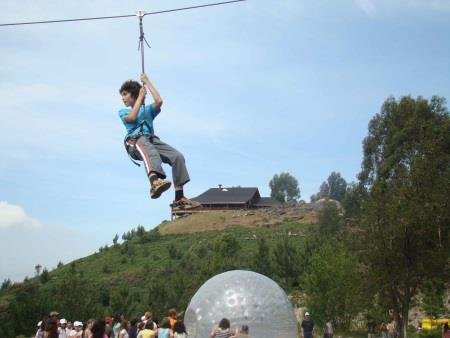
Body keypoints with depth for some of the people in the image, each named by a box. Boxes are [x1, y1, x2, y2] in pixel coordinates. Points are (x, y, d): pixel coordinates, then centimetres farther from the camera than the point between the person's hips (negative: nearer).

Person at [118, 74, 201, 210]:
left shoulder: (148, 109, 31)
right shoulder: (123, 112, 30)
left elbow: (159, 101, 7)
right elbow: (131, 117, 4)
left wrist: (147, 82, 17)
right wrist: (140, 96, 12)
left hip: (152, 140, 3)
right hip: (134, 141, -3)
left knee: (177, 156, -23)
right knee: (144, 143, -42)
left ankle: (179, 198, -26)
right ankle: (155, 181, -72)